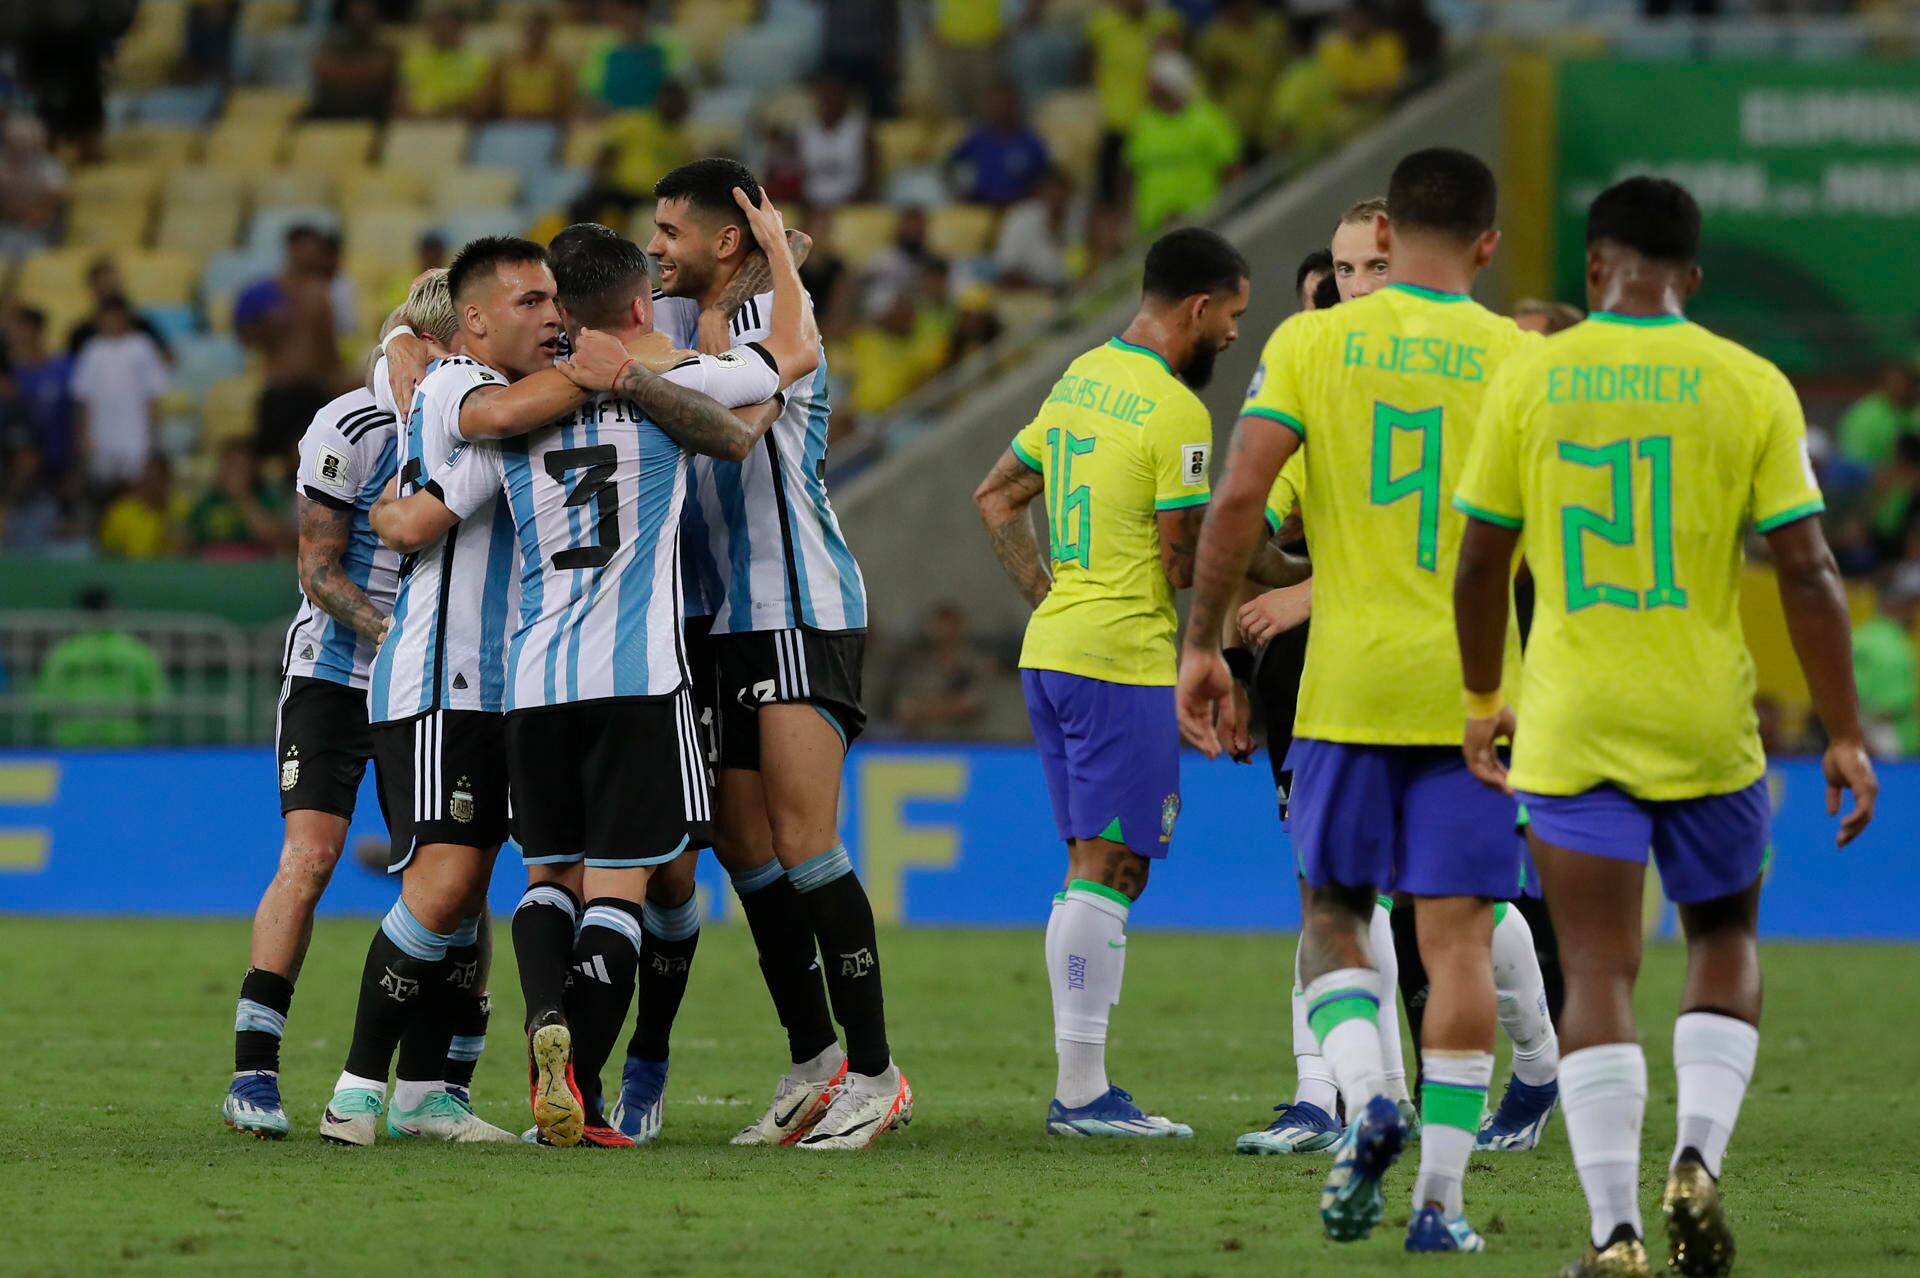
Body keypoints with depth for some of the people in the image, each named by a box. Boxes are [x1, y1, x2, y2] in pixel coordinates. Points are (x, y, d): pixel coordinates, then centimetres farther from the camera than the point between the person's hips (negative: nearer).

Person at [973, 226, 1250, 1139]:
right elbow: (1182, 564, -15)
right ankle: (1081, 1090, -8)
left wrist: (1049, 598, 15)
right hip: (1122, 658, -9)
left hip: (1051, 647, 9)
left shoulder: (1081, 379, 13)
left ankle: (1082, 1086, 13)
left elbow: (996, 498, 19)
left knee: (1099, 865, 13)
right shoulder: (1175, 412, -14)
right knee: (1108, 866, -7)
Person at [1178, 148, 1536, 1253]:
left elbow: (1240, 500, -7)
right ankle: (1441, 1194, 0)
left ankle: (1368, 1102, -12)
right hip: (1476, 690, 0)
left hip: (1349, 680, 0)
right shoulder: (1522, 361, 0)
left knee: (1334, 917, 14)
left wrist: (1204, 643, 1)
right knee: (1458, 935, 3)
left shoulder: (1312, 343, 0)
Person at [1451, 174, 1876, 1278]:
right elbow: (1808, 571, -5)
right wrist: (1846, 737, 0)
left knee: (1600, 970, 1)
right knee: (1726, 938, 19)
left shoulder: (1531, 379, 0)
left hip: (1572, 727, 0)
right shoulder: (1751, 387, -3)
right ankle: (1699, 1160, -1)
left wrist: (1486, 701, 21)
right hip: (1707, 722, 0)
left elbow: (1481, 565, 6)